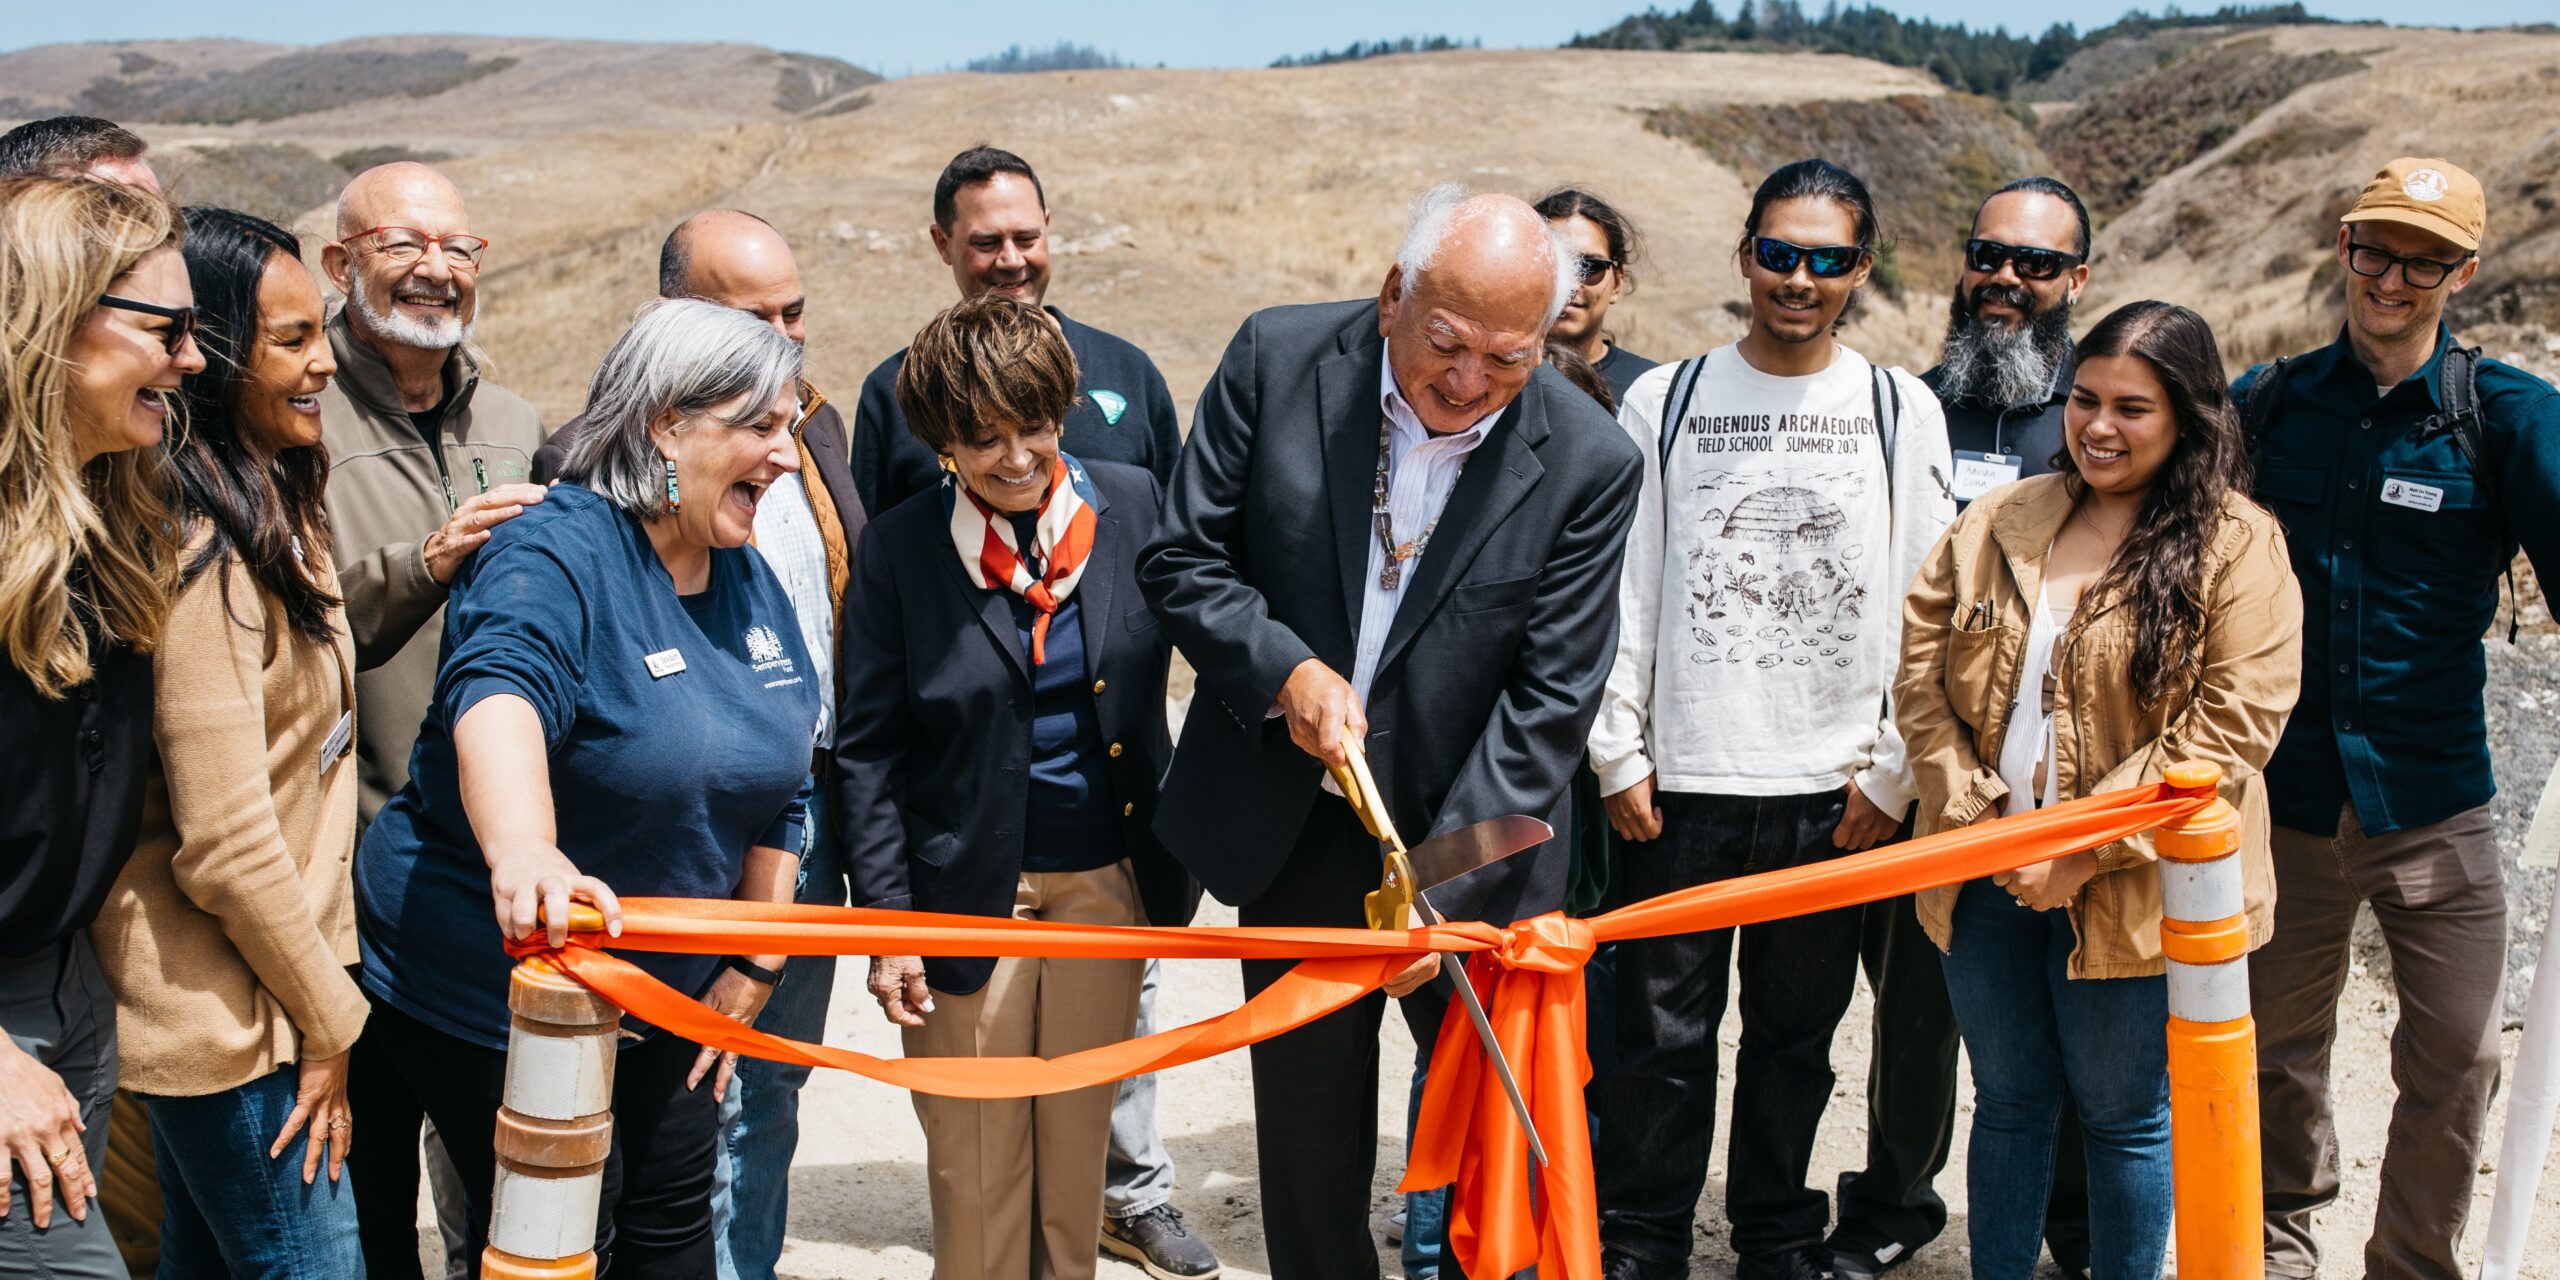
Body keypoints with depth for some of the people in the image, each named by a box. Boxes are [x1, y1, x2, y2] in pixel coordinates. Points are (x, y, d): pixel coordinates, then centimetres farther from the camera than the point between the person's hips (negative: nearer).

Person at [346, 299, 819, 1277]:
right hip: (493, 984, -7)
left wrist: (751, 967, 9)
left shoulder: (748, 581, 4)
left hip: (666, 987, 8)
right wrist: (522, 853, -62)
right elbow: (499, 694, -42)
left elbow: (777, 788, 12)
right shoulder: (557, 556, -21)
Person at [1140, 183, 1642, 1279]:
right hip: (1292, 828, 2)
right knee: (1306, 1130, 16)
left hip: (1469, 841, -1)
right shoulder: (1276, 361, -9)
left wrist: (1442, 890, -20)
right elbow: (1181, 558, -3)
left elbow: (1549, 702, -13)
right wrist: (1282, 667, -20)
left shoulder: (1589, 465, -13)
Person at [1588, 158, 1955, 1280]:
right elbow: (1622, 593, 3)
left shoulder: (1902, 412, 4)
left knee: (1796, 1036, 12)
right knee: (1662, 1034, 3)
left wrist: (1892, 772, -1)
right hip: (1682, 778, -1)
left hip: (1835, 789, 1)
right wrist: (1618, 755, -1)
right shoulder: (1662, 401, 3)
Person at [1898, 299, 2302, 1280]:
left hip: (2131, 893, -4)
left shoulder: (2237, 546, -7)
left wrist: (2086, 848, -17)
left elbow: (2233, 723, -14)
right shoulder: (1996, 522, 7)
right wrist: (1972, 815, -7)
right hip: (1989, 882, 4)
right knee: (2009, 1105, 16)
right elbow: (1922, 673, 4)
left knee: (2124, 1115, 9)